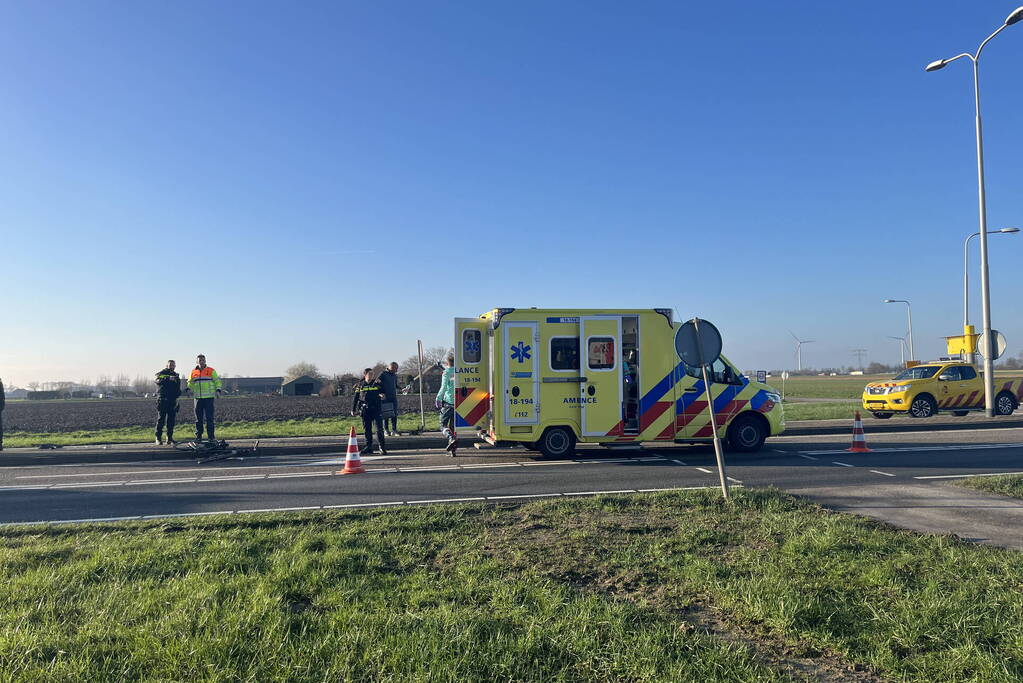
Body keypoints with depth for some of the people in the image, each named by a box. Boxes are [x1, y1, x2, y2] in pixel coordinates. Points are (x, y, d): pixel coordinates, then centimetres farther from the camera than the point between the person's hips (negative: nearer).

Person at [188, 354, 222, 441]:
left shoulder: (211, 371, 4)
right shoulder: (193, 372, 12)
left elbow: (217, 381, 5)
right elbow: (190, 383, 20)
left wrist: (218, 390, -9)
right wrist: (189, 389, 0)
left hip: (208, 398, -3)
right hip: (198, 398, 3)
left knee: (209, 417, -5)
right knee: (198, 418, 7)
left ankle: (211, 436, -1)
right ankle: (198, 436, 14)